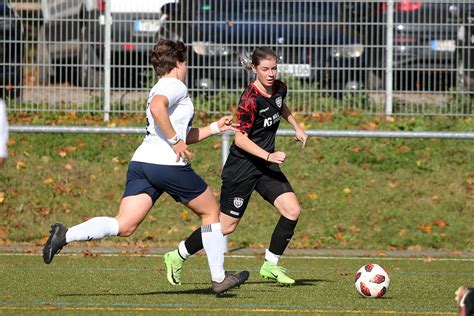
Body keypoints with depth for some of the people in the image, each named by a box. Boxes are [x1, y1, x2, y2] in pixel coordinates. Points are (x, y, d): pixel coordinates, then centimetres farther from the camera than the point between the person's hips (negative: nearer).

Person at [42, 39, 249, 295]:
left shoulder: (160, 89, 27)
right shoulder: (175, 86, -2)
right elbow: (157, 108, -25)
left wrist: (215, 127, 36)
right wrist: (176, 141, -18)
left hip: (141, 162, 8)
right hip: (169, 165, -8)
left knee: (124, 226, -6)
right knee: (211, 212, 13)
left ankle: (65, 235, -25)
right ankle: (219, 278, 18)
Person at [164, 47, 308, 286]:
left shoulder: (279, 88, 0)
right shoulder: (250, 100, -24)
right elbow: (240, 139, -23)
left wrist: (296, 127, 23)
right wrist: (269, 156, -29)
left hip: (266, 165, 7)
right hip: (241, 166, -7)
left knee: (292, 210, -8)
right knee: (226, 225, 0)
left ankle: (270, 264, 6)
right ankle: (176, 257, 16)